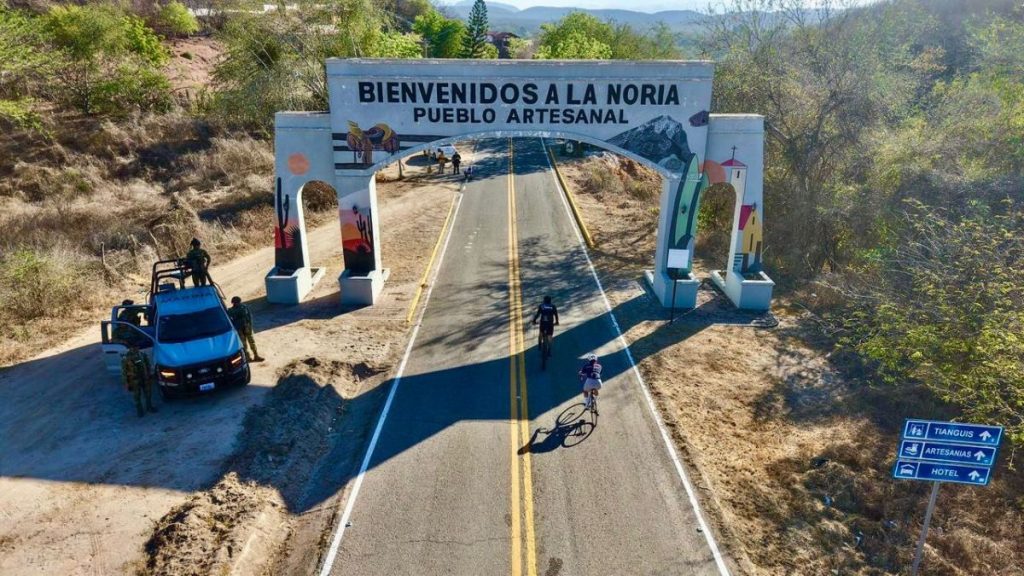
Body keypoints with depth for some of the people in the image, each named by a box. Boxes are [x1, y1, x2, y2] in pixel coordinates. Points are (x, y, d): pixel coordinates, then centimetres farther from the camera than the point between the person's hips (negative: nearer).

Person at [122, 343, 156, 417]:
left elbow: (148, 366, 9)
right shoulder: (125, 359, -12)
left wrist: (150, 376, 10)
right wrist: (126, 383, -9)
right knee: (137, 397, 8)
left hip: (145, 379, 3)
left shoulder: (142, 355, -1)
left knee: (148, 394, 15)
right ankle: (140, 410, 24)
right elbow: (124, 372, -8)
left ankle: (149, 407, 34)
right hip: (135, 381, -3)